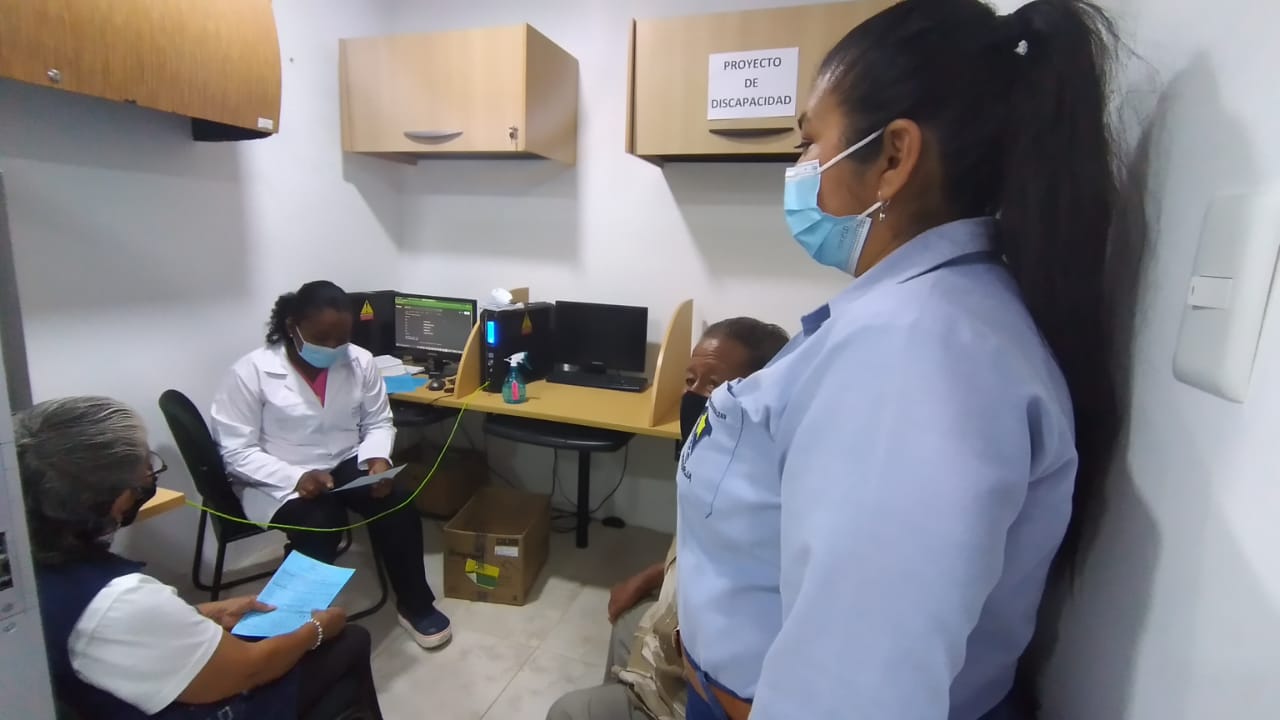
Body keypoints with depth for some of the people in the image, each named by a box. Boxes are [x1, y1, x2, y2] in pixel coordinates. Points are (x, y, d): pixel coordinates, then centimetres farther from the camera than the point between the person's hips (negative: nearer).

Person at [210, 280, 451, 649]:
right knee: (319, 526, -31)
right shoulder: (251, 371, -14)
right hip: (278, 482, -3)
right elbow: (237, 451, -12)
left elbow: (378, 422, 5)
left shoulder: (360, 361, -4)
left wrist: (377, 458, -16)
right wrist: (296, 478, -26)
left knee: (399, 506, -21)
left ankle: (414, 605, 1)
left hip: (346, 465, 3)